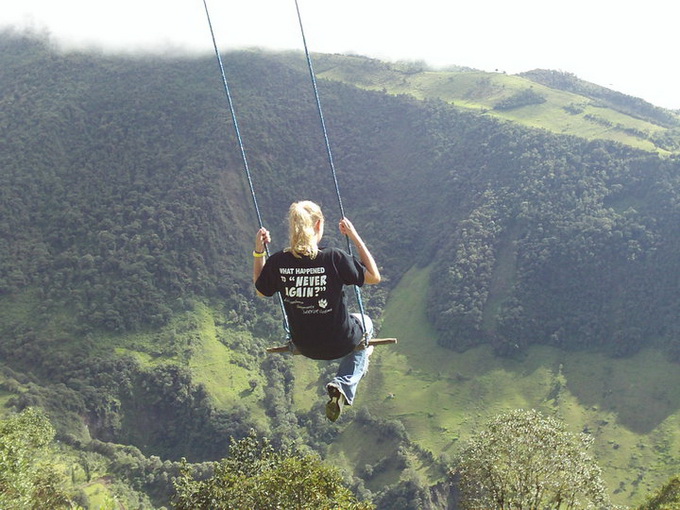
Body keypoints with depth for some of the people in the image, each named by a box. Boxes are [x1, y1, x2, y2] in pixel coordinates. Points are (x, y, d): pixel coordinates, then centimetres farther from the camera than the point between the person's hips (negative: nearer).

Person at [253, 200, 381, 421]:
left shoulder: (277, 262, -14)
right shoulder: (334, 258, -24)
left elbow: (260, 290, 7)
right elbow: (374, 277, -10)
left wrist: (258, 251, 5)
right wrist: (355, 238, -8)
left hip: (304, 347, 4)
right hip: (340, 343, -3)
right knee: (364, 322, 33)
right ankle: (343, 387, 14)